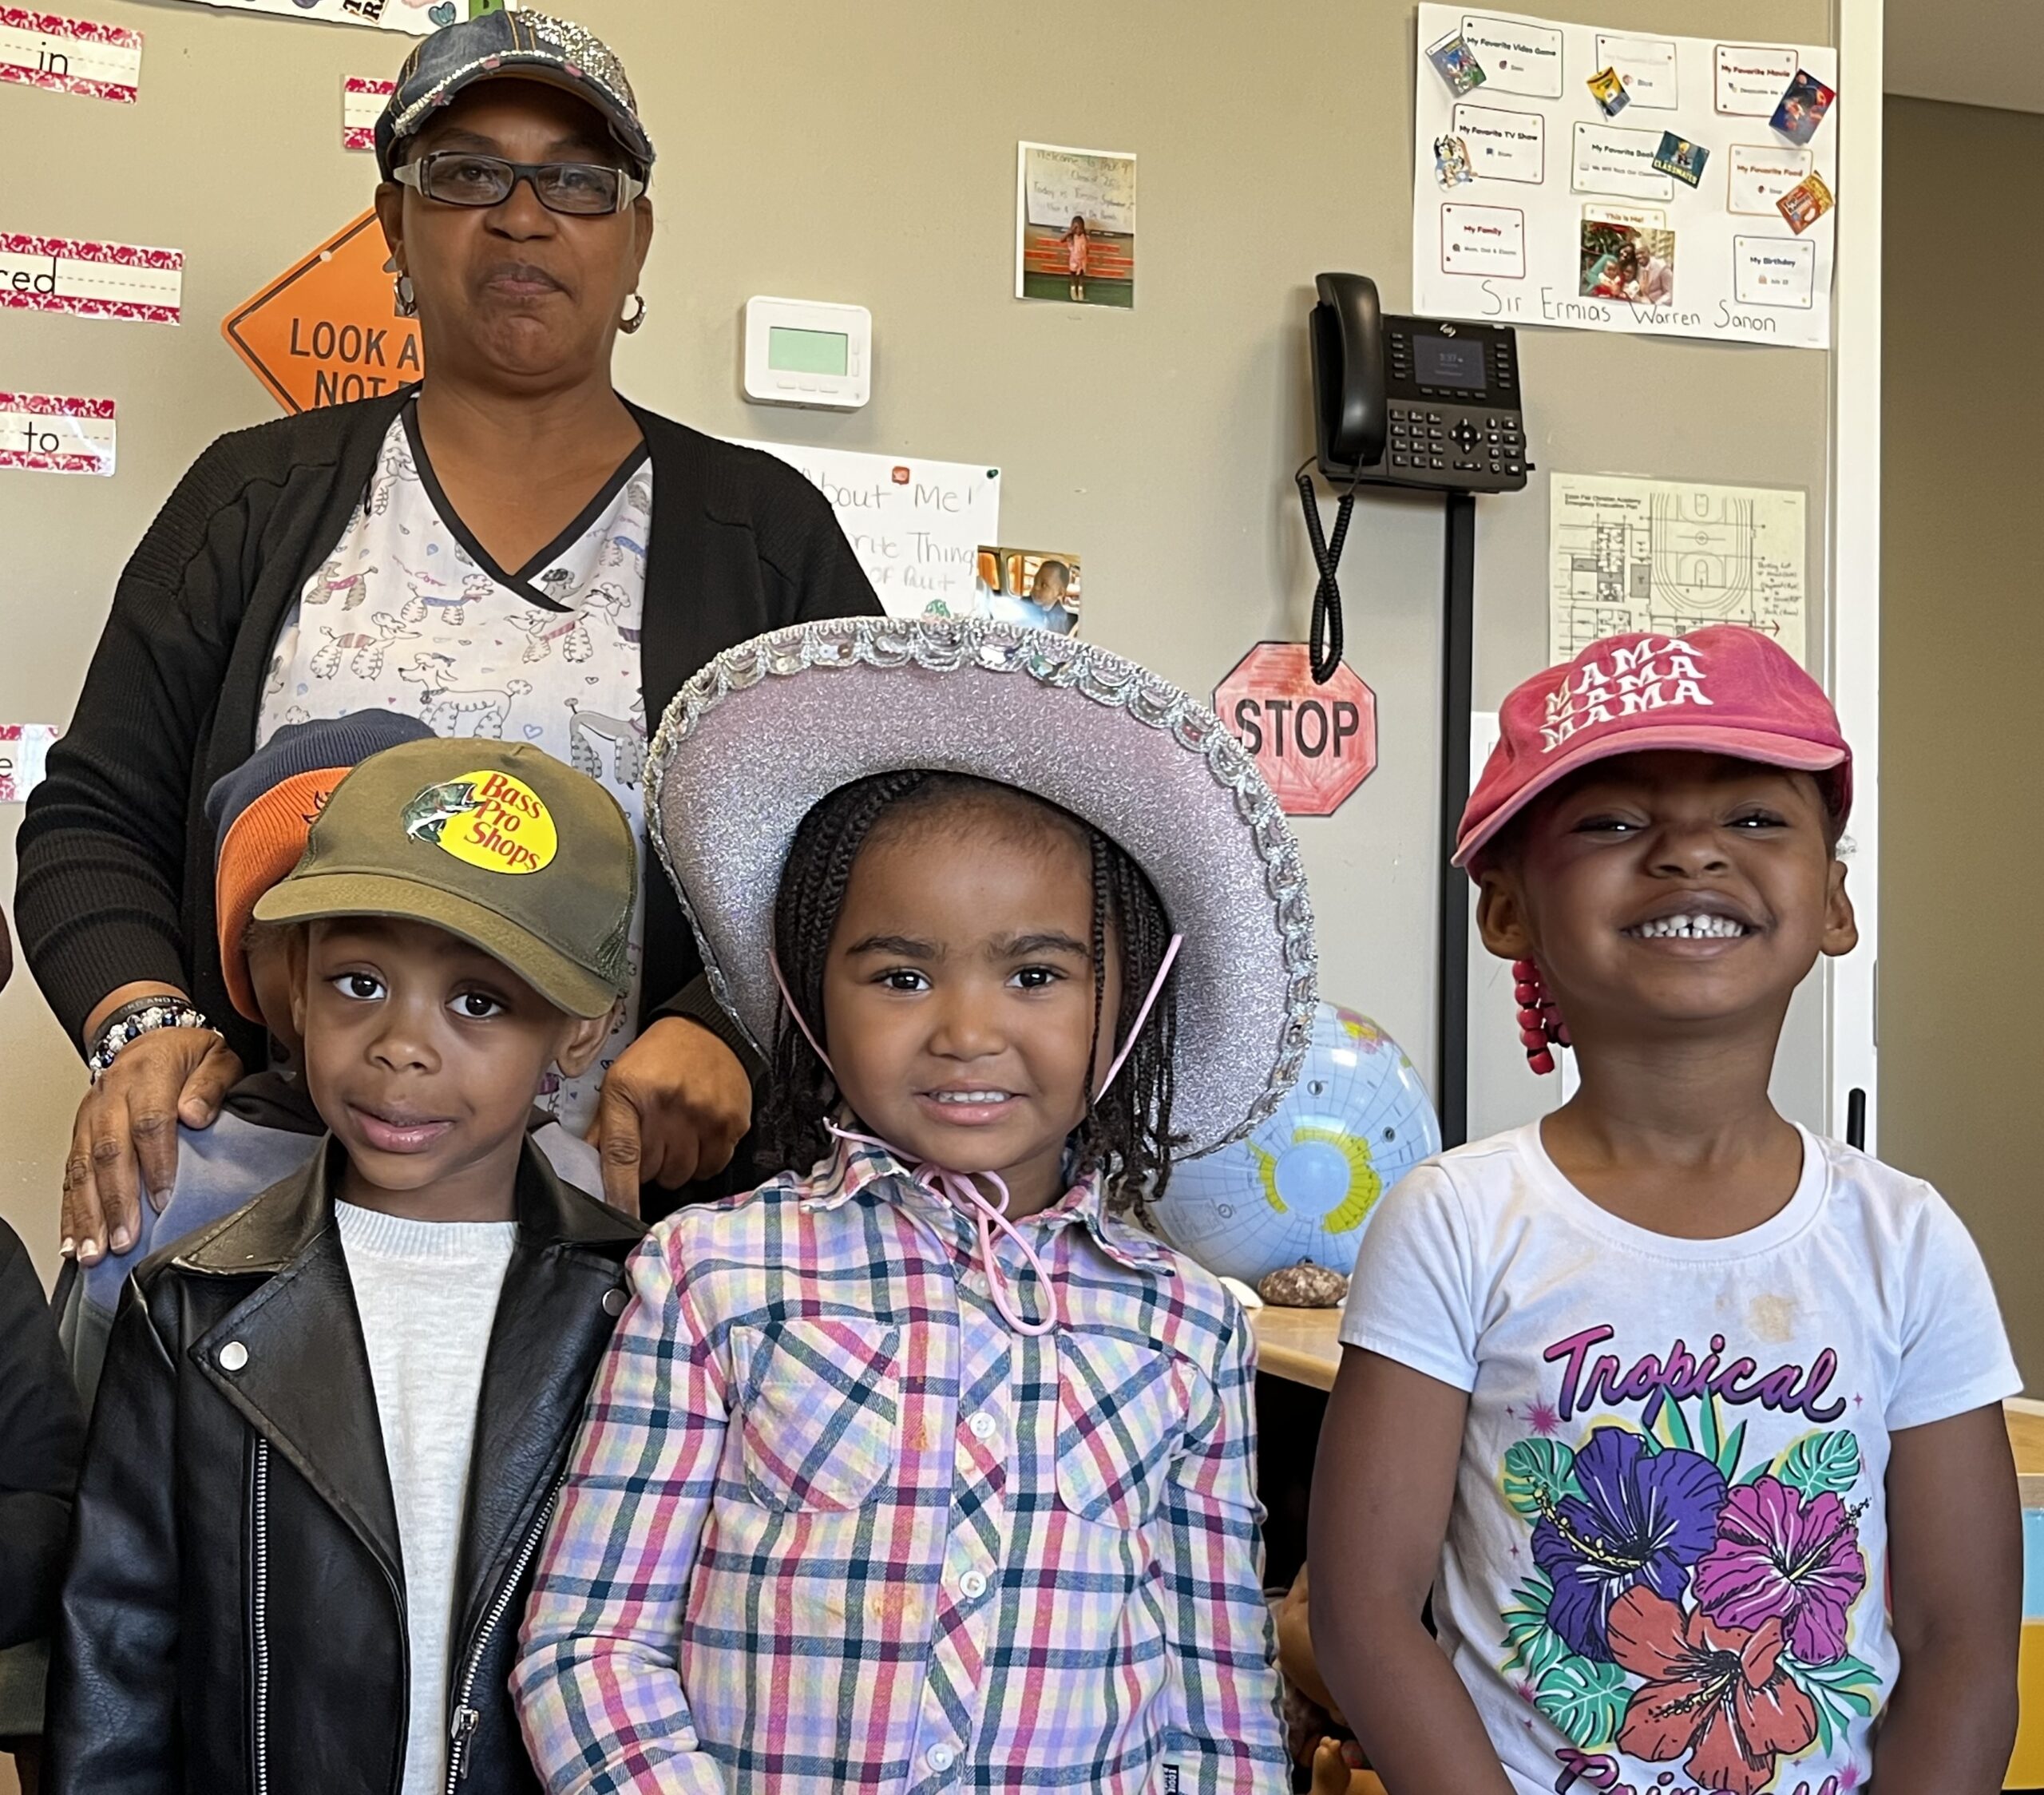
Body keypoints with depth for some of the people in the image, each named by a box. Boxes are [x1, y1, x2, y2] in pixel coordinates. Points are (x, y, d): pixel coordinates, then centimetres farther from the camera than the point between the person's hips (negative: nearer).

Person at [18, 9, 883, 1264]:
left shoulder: (770, 529, 12)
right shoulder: (258, 501, 15)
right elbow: (94, 820, 13)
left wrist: (720, 1030, -12)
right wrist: (145, 1021, -7)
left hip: (644, 1196, 0)